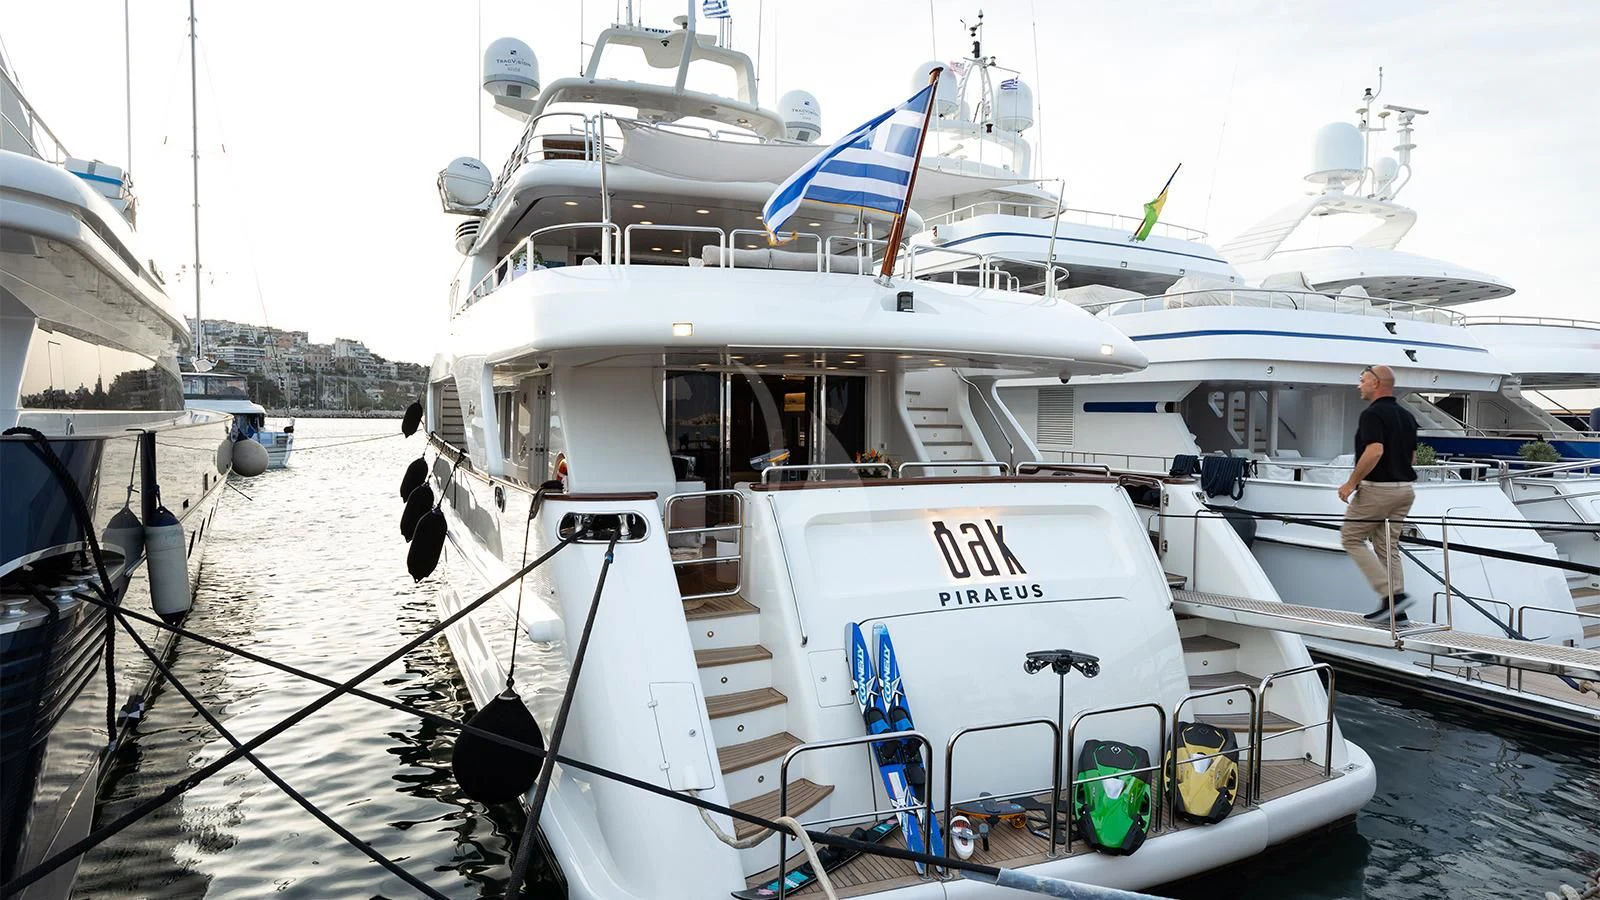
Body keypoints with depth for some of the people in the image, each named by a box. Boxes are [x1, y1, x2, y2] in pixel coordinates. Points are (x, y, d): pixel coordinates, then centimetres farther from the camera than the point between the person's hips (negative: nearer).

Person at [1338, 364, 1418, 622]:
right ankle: (1396, 609, 11)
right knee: (1388, 547, 12)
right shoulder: (1406, 416, 13)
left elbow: (1374, 451, -28)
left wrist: (1352, 482, -21)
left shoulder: (1372, 414, -15)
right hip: (1404, 488, 9)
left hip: (1377, 489, -8)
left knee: (1351, 538, 4)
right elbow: (1410, 454, 19)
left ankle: (1391, 594, -6)